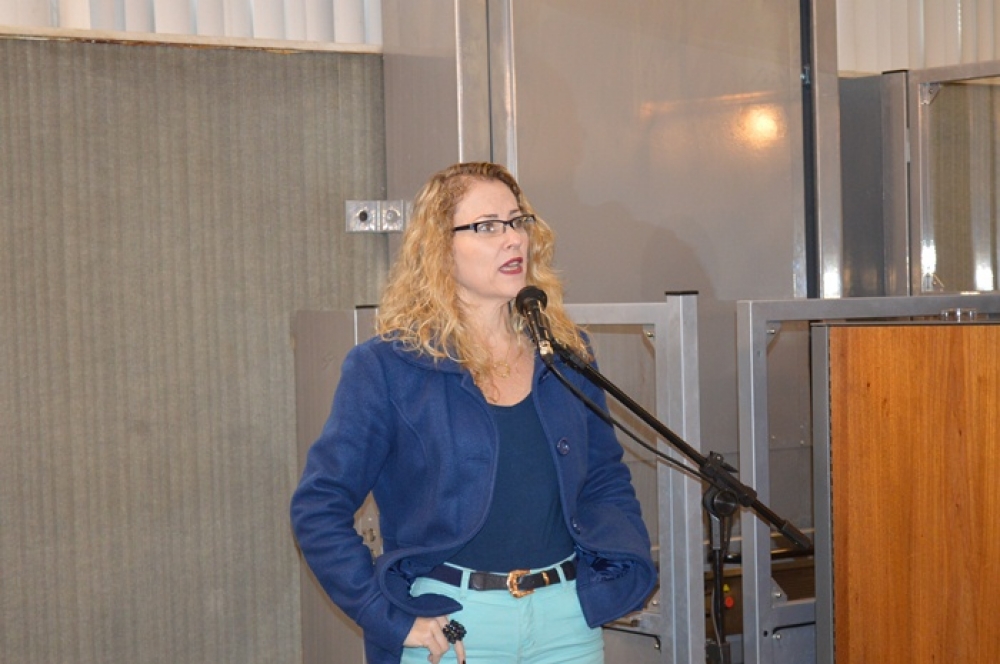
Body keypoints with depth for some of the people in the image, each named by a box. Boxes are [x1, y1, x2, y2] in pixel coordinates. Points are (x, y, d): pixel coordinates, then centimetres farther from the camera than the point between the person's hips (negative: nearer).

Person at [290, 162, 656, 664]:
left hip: (570, 623, 4)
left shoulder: (566, 353, 8)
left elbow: (606, 478, 17)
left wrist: (615, 573, 1)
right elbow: (318, 508, -6)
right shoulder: (388, 367, -6)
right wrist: (393, 616, -12)